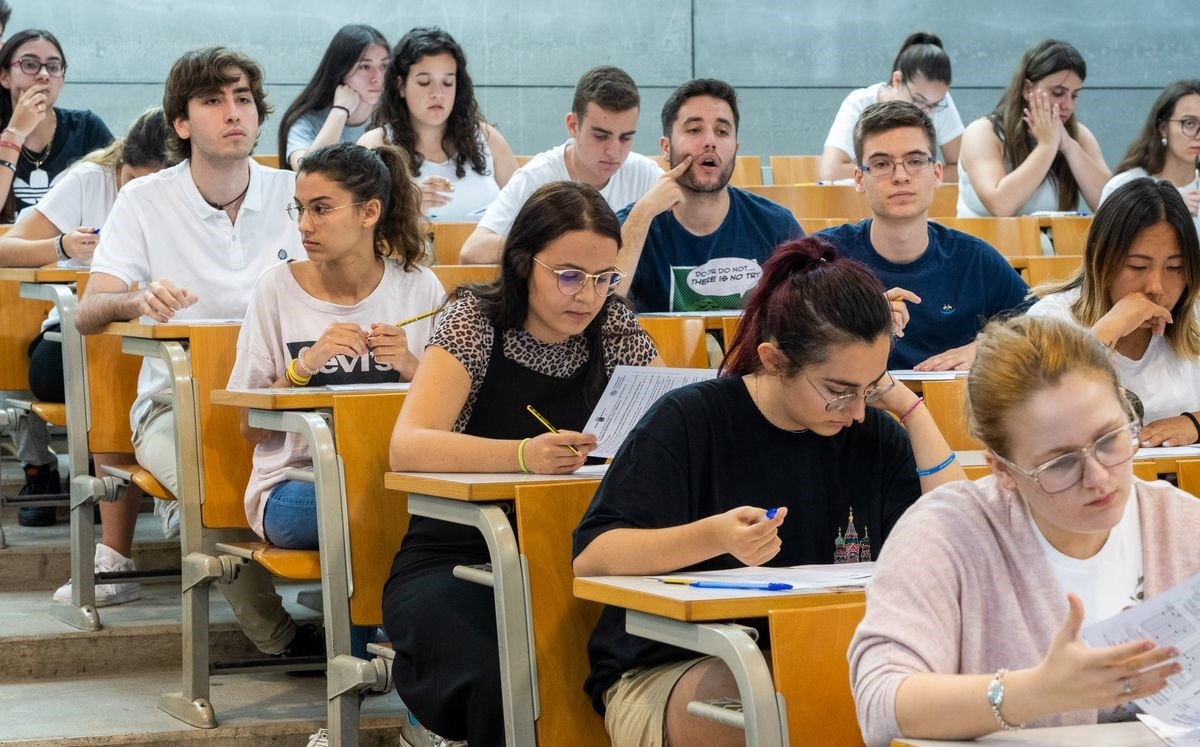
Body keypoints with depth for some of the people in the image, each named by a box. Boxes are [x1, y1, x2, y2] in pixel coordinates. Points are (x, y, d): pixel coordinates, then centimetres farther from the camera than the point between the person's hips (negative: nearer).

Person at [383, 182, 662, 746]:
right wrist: (524, 455, -37)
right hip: (453, 564, -3)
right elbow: (408, 447, -20)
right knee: (503, 681, -35)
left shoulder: (614, 329, 5)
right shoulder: (477, 320, -6)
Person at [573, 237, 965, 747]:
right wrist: (715, 536, -31)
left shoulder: (876, 436, 6)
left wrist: (911, 409, -4)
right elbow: (589, 559, -14)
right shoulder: (690, 420, -7)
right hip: (666, 669, -3)